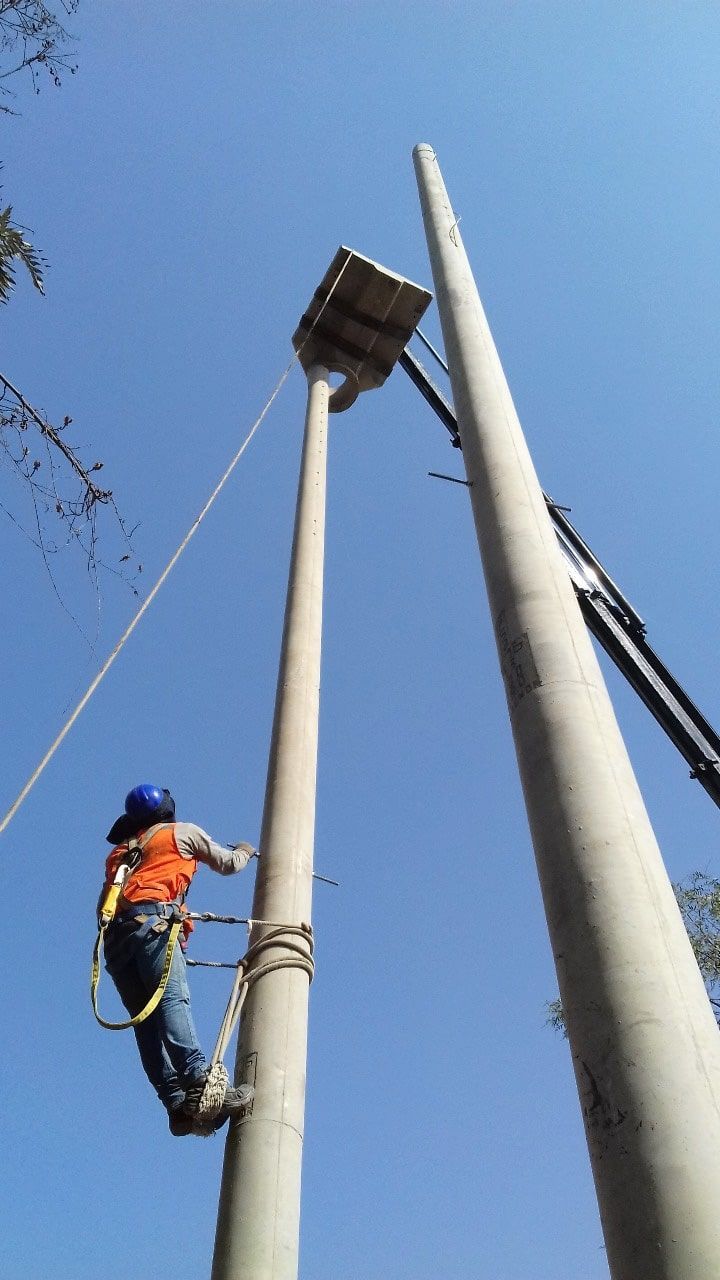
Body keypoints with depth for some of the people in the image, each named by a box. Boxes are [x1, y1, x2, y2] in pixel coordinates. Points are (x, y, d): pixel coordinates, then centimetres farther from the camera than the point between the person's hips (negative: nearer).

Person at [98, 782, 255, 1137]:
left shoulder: (119, 852, 35)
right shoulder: (183, 832, 19)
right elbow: (227, 864, 29)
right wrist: (245, 852, 47)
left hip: (115, 935, 6)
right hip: (151, 922, -6)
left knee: (147, 1021, -4)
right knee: (173, 999, -22)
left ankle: (177, 1103, -18)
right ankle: (199, 1084, -40)